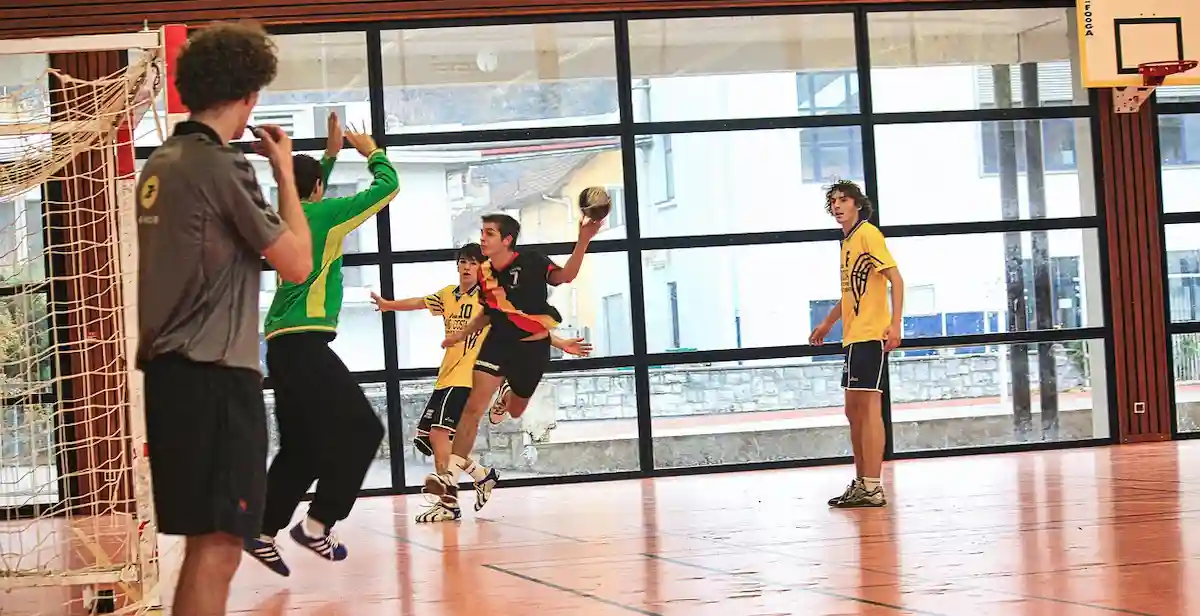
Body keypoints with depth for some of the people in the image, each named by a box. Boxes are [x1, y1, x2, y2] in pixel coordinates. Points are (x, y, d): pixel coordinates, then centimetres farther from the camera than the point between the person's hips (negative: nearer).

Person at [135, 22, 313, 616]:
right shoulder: (221, 165, -12)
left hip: (170, 370, 9)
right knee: (218, 543, -8)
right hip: (215, 374, -9)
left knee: (204, 540, 15)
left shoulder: (161, 163, 13)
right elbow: (297, 264, -8)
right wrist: (285, 172, 1)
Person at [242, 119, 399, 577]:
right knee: (361, 429, -7)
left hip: (283, 344, 9)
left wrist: (331, 154, 41)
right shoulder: (324, 213, -4)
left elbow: (309, 195, 41)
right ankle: (317, 524, -10)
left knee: (301, 447, 13)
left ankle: (263, 534, 13)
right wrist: (373, 151, 18)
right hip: (304, 343, -9)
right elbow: (388, 186, 1)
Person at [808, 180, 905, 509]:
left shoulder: (868, 234, -8)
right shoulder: (848, 241, 19)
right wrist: (827, 323, 35)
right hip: (853, 337, 10)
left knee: (868, 406, -11)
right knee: (854, 411, 13)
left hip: (870, 335, -10)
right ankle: (861, 483, 21)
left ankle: (873, 487, -11)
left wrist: (895, 323, -24)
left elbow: (896, 278, -15)